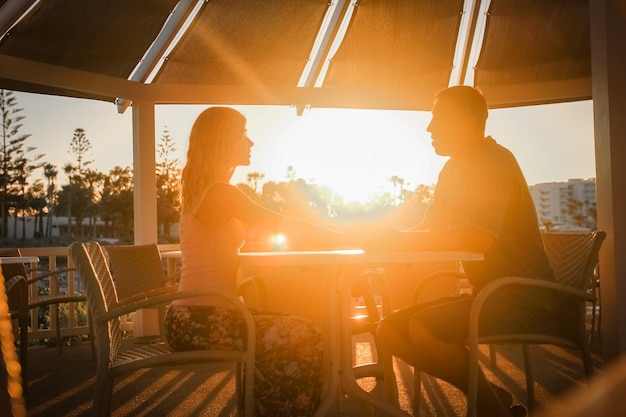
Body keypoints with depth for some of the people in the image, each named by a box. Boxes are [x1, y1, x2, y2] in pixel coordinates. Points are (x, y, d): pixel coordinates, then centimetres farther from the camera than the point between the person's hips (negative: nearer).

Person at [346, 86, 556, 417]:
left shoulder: (496, 163, -15)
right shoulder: (452, 170, 12)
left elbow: (475, 240, -29)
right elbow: (428, 233, 11)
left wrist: (394, 239, -24)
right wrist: (380, 236, -8)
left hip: (524, 299, -8)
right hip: (487, 293, 9)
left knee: (423, 327, -29)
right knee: (390, 331, -3)